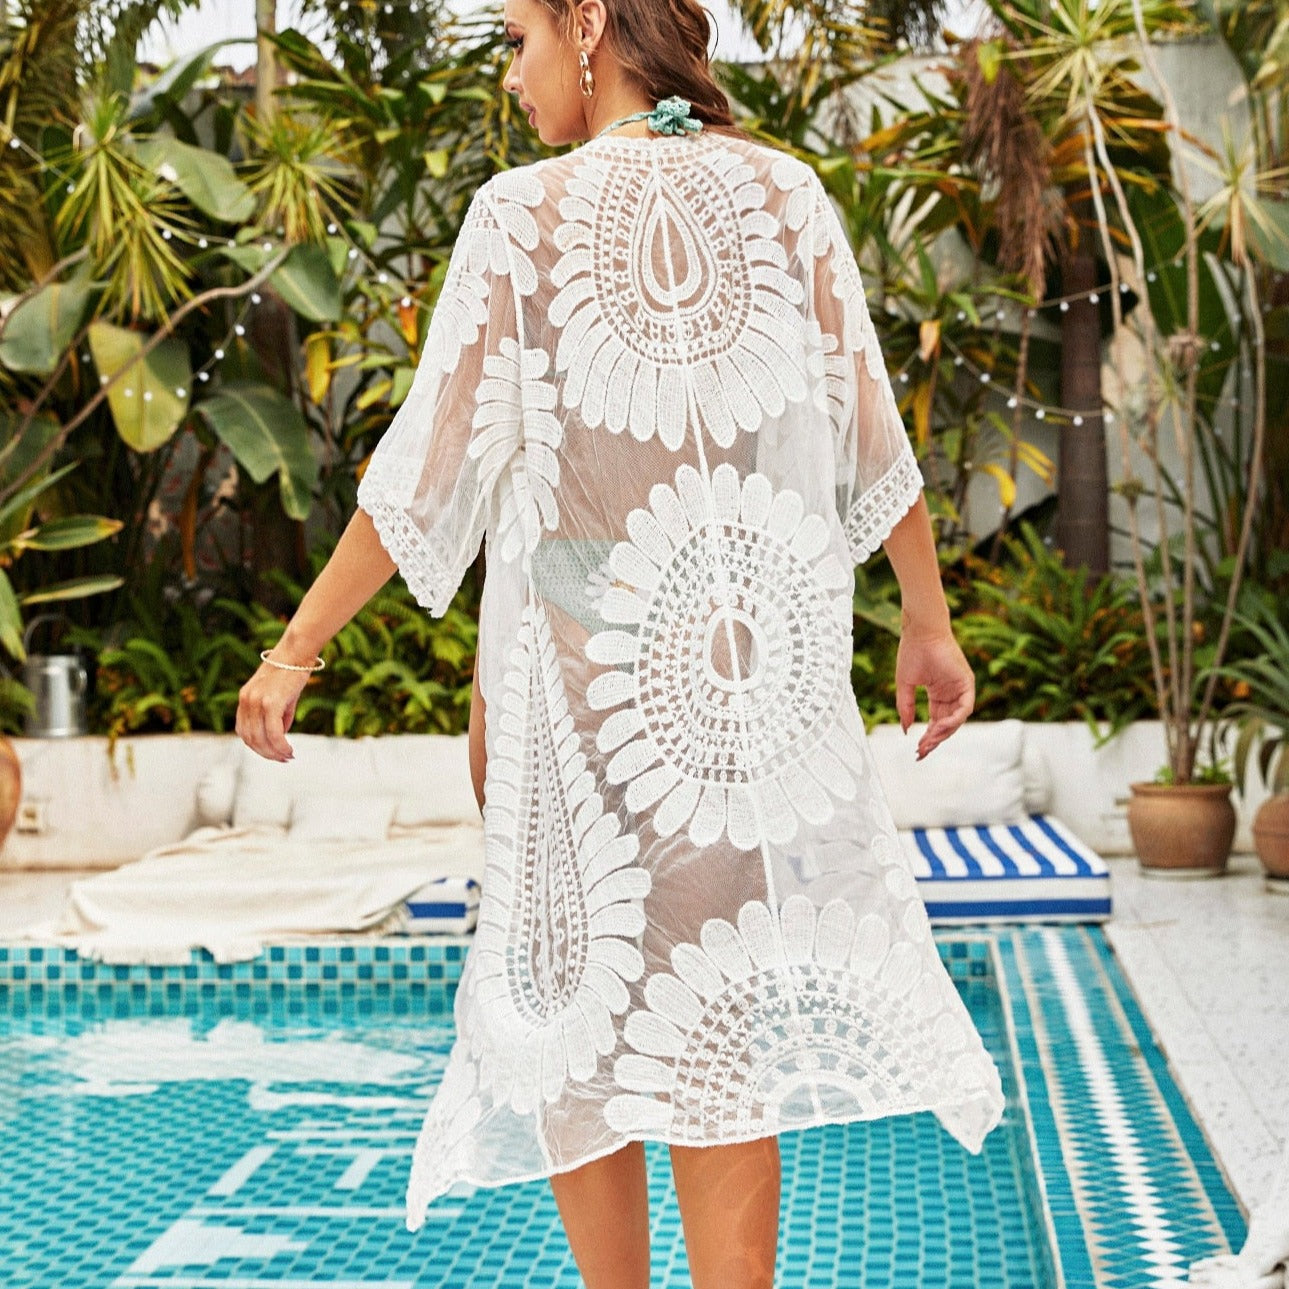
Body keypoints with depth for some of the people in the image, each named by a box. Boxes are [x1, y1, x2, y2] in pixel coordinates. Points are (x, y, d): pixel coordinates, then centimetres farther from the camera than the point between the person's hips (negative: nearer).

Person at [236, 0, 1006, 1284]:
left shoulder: (526, 214, -6)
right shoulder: (783, 194, 3)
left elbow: (430, 466, -8)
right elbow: (872, 436, 5)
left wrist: (297, 647, -1)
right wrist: (929, 622, 17)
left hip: (583, 657, -3)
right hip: (762, 651, 3)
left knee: (582, 994, 11)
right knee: (725, 1013, 10)